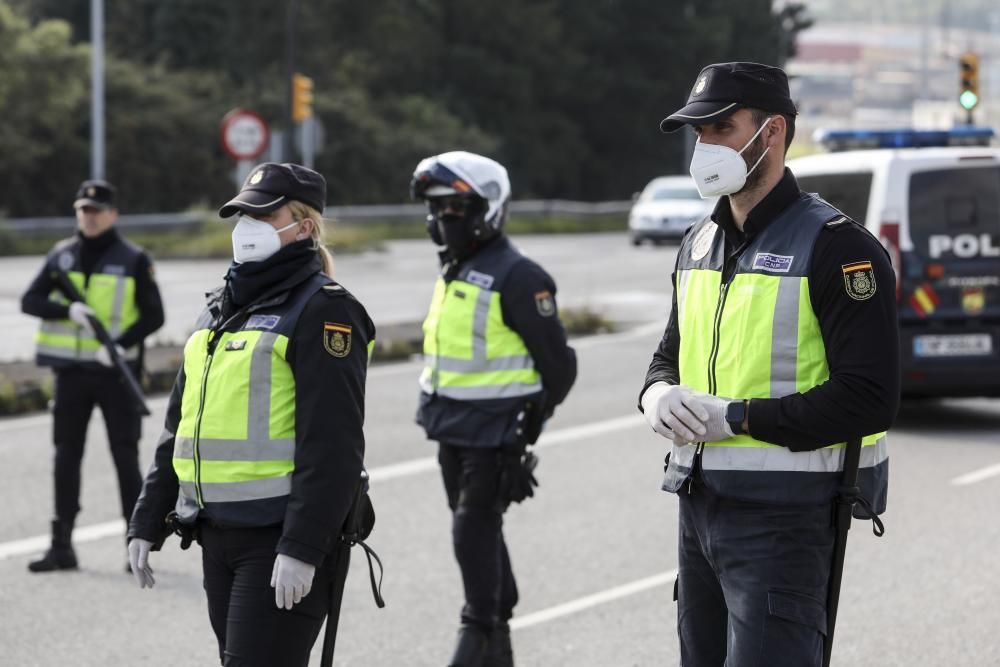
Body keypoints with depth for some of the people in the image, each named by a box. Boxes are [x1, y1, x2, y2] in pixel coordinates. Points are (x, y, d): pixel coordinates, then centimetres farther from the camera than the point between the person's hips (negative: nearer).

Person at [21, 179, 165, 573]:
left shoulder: (133, 260, -2)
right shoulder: (61, 256, 7)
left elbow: (154, 315, -3)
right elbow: (30, 301, 2)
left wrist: (122, 345, -19)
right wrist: (67, 310, -16)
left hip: (115, 371, -3)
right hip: (71, 371, 3)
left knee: (125, 457, 0)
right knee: (66, 456, 4)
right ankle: (62, 546, 8)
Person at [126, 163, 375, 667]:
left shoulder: (323, 310, -9)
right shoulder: (220, 309, 17)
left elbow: (333, 445, -17)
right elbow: (179, 427, 21)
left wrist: (302, 548, -23)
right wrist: (148, 522, 17)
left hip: (281, 536, -8)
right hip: (217, 532, 9)